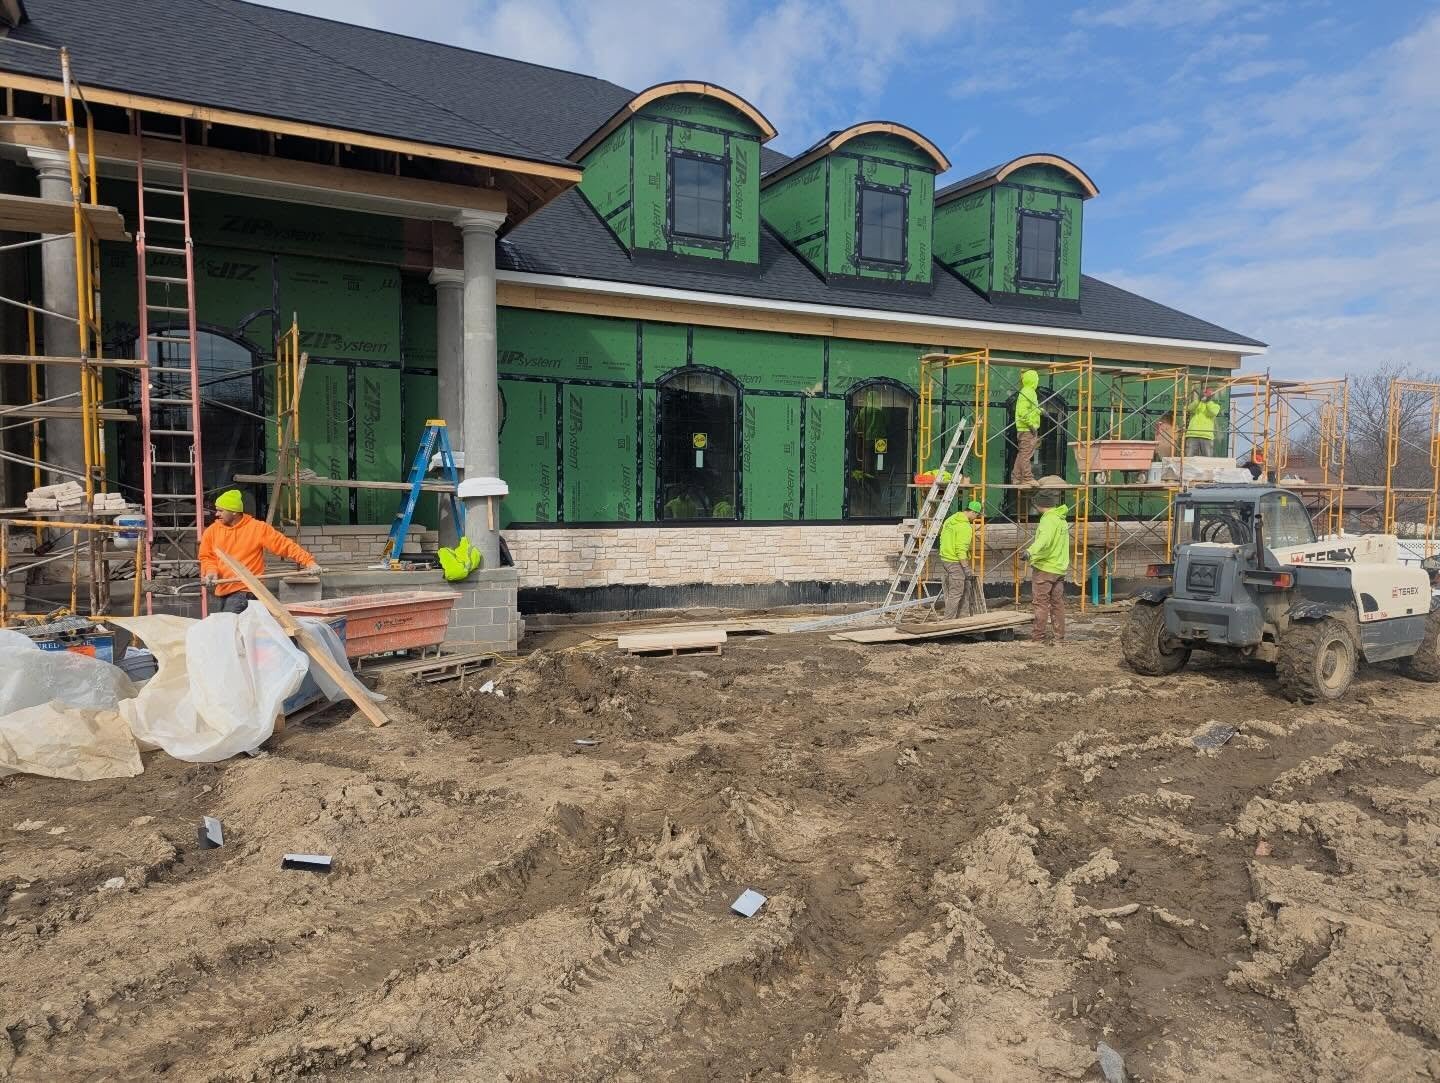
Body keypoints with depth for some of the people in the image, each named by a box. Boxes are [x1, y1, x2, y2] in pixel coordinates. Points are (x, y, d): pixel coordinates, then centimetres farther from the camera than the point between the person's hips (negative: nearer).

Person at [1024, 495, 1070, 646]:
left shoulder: (1049, 519, -12)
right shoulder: (1062, 519, 18)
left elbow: (1044, 539, -33)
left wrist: (1030, 551, -48)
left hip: (1044, 567, -9)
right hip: (1059, 569, 9)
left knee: (1040, 603, -6)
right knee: (1058, 603, 11)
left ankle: (1038, 637, -5)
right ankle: (1059, 636, 14)